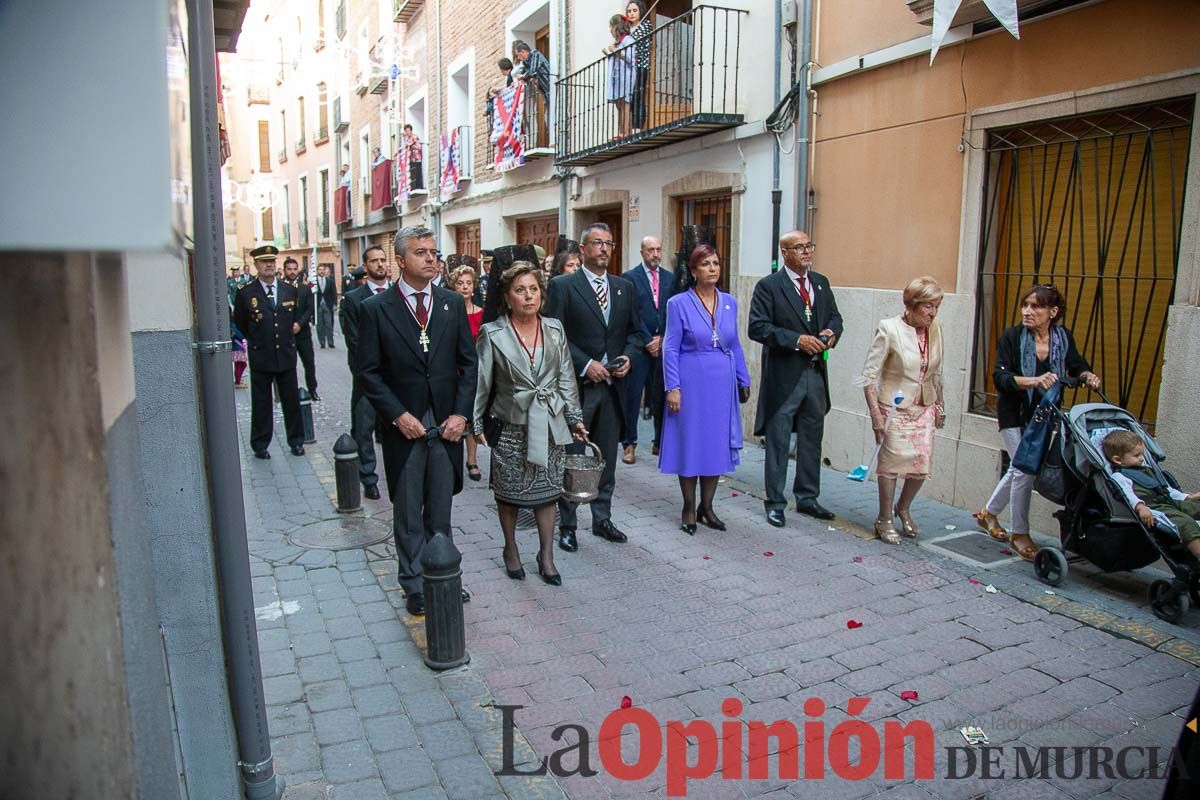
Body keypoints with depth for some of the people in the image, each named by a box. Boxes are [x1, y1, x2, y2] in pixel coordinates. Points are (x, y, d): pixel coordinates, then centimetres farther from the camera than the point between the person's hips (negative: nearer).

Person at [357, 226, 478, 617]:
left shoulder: (453, 303, 4)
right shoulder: (375, 308, -4)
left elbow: (468, 362, 5)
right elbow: (368, 371, -4)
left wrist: (461, 412, -4)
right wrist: (398, 415, -13)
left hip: (446, 424, 2)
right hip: (403, 426, -2)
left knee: (441, 510, 12)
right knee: (408, 513, 10)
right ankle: (414, 585, 23)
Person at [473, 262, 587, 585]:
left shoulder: (554, 329, 3)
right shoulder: (492, 334, -7)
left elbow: (566, 378, 8)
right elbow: (481, 382, -3)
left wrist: (574, 417, 7)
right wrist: (477, 423, -2)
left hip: (550, 425, 2)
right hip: (511, 426, -2)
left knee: (547, 491, 9)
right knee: (508, 492, 10)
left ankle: (546, 555, 24)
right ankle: (511, 550, 32)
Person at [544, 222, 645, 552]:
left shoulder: (624, 287, 11)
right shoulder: (563, 286, -5)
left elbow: (635, 331, 15)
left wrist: (628, 357, -4)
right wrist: (585, 364, -16)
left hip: (612, 385, 5)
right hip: (577, 386, -5)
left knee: (607, 458, 13)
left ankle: (602, 519, 26)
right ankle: (567, 525, 16)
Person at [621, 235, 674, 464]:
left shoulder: (670, 278, 11)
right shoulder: (630, 277, -1)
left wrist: (662, 339, -3)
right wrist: (648, 341, -9)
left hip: (663, 345, 3)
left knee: (661, 396, 6)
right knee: (633, 395, -1)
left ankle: (660, 442, 15)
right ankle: (629, 444, 8)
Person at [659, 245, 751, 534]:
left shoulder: (729, 302, 7)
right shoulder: (679, 304, -6)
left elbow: (735, 346, 13)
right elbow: (671, 348, -7)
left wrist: (744, 381, 12)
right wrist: (673, 387, -13)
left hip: (722, 384, 4)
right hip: (691, 383, -4)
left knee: (718, 443, 9)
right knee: (690, 442, 4)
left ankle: (706, 507, 23)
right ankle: (689, 508, 19)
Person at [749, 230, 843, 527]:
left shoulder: (821, 283, 11)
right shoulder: (768, 286, -8)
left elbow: (834, 316, 18)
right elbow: (758, 327, -15)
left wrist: (831, 332, -6)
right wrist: (797, 340, -22)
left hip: (816, 372, 6)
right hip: (784, 376, -6)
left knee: (812, 439, 15)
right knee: (778, 442, 3)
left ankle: (807, 498, 30)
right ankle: (775, 503, 15)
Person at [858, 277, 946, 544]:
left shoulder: (935, 329, 1)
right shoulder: (890, 329, -16)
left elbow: (936, 372, 13)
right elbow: (869, 374, -15)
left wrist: (940, 405, 15)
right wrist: (875, 413, -19)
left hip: (924, 407, 5)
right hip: (895, 407, -5)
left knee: (923, 463, 3)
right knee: (892, 462, 2)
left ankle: (903, 509, 30)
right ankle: (885, 520, 20)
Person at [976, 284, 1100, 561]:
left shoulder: (1063, 338, -3)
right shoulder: (1011, 337, -14)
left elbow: (1076, 366, 11)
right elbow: (1000, 377, -21)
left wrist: (1087, 376, -12)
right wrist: (1034, 381, -36)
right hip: (1014, 413, -4)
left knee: (1020, 468, 14)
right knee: (1025, 468, -8)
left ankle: (988, 513, 36)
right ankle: (1019, 534, 7)